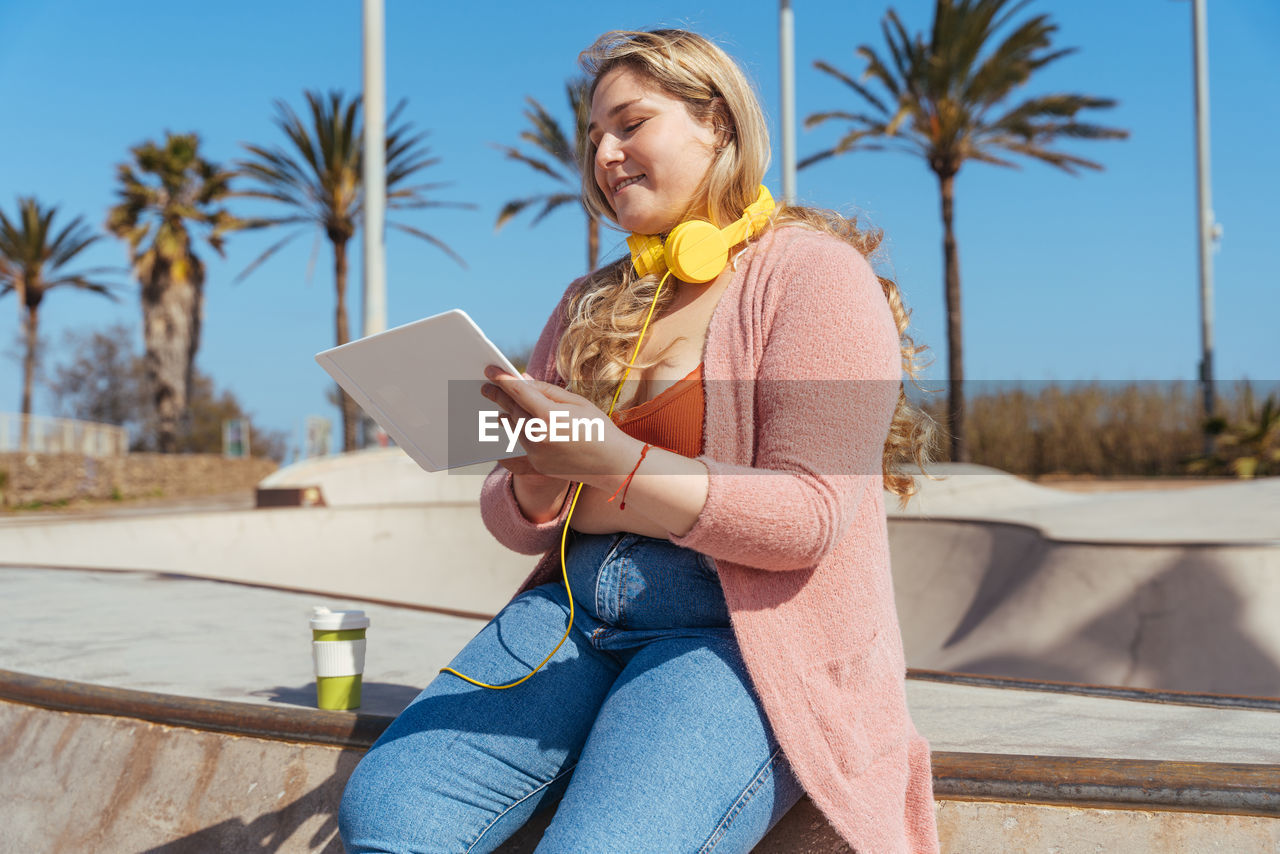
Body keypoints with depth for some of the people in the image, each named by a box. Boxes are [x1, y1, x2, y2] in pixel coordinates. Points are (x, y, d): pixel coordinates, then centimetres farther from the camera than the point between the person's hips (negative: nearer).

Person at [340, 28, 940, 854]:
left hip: (747, 630, -5)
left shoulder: (811, 273, -1)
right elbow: (521, 523, 19)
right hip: (577, 608, 5)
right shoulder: (591, 306, 19)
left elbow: (808, 518, -12)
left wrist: (614, 463, -23)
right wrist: (534, 488, -6)